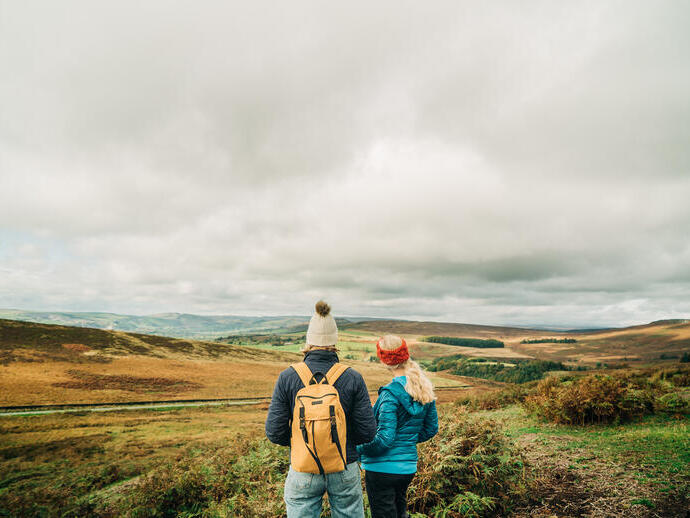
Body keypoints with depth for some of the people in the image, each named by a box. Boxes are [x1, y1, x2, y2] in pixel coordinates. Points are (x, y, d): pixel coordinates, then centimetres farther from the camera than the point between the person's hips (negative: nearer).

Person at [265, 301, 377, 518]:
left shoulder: (287, 377, -11)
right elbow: (367, 432, -8)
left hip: (303, 472, 0)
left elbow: (274, 432, -10)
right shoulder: (352, 378, -10)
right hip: (345, 471, 1)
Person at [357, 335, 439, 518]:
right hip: (409, 467, 7)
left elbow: (384, 439, -23)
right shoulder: (426, 389, 0)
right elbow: (431, 429, 9)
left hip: (383, 468, -7)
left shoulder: (390, 394, -22)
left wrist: (357, 448, -9)